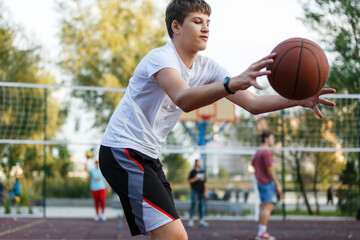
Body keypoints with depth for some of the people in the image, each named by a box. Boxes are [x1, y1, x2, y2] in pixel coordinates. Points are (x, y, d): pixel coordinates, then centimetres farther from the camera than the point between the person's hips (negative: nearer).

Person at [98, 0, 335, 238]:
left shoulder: (207, 67, 6)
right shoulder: (161, 57, -17)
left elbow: (252, 103, 1)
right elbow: (183, 99, -39)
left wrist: (299, 100, -15)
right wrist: (233, 83, -54)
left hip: (148, 157, 10)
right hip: (123, 152, -10)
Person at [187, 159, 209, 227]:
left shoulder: (203, 172, 14)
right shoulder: (193, 172, -2)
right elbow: (190, 181, -4)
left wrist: (206, 191, 15)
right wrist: (197, 178, -14)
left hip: (202, 190, 5)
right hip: (195, 190, -5)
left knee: (202, 204, 4)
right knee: (193, 204, -5)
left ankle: (201, 220, 7)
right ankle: (191, 220, 1)